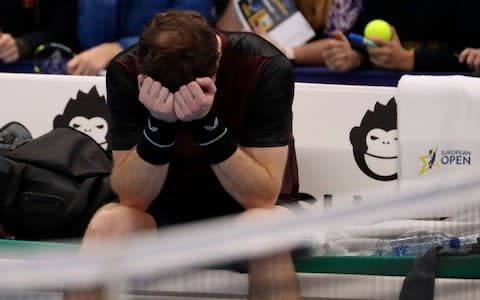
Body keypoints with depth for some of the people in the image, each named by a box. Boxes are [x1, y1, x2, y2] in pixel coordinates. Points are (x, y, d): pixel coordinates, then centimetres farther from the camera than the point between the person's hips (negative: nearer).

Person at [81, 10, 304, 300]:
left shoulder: (267, 68, -22)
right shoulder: (126, 72, -16)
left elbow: (262, 197, -24)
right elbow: (133, 199, -19)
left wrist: (207, 124, -36)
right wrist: (159, 125, -34)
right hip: (168, 208, 2)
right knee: (107, 224, -29)